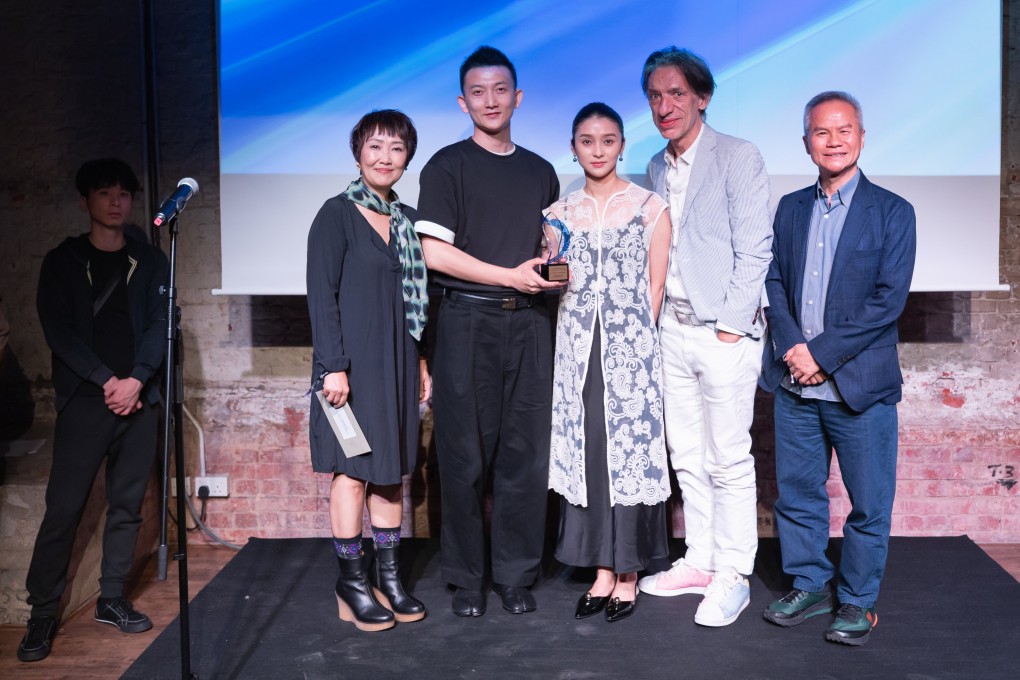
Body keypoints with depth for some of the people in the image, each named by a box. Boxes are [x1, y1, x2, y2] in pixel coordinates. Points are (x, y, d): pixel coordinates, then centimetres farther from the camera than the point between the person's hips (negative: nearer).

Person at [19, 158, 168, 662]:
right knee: (64, 508, -5)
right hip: (84, 401, -2)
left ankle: (112, 600, 18)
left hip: (139, 398, 3)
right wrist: (107, 381, -13)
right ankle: (42, 614, 4)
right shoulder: (62, 262, 6)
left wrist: (136, 380, -12)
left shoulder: (150, 262, 11)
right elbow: (58, 331, -3)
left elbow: (159, 325, 3)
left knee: (127, 504, 6)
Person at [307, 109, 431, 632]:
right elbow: (321, 295, -11)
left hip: (397, 362, 6)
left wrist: (421, 362, 14)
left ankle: (388, 574, 19)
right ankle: (351, 579, 10)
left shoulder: (406, 219, 13)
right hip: (352, 361, -6)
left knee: (392, 467, 10)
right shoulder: (337, 214, -6)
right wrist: (333, 366, -17)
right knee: (352, 468, 0)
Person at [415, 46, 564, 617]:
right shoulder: (448, 166, 3)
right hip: (469, 320, -4)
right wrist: (512, 275, -12)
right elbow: (435, 252, -7)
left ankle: (517, 575, 14)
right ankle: (467, 579, 12)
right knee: (467, 456, 0)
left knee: (526, 452, 3)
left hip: (529, 322, 4)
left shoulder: (540, 171, 17)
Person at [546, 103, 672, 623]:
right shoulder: (559, 214, 10)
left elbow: (655, 287, 1)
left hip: (630, 347, -3)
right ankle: (602, 572, 15)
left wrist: (635, 340, -3)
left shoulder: (649, 208, 2)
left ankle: (628, 575, 12)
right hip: (577, 349, 3)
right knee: (586, 453, 4)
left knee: (630, 452, -1)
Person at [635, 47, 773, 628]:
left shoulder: (739, 158, -7)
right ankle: (700, 562, 25)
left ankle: (733, 576, 10)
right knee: (687, 458, 13)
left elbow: (755, 249, -11)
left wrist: (731, 326, -14)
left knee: (729, 460, -1)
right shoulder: (657, 168, 13)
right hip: (674, 331, 7)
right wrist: (658, 316, 9)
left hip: (725, 330, -7)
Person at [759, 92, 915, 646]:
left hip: (860, 386, -4)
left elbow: (888, 300, -10)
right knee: (796, 493, 13)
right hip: (794, 384, 4)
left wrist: (823, 354, -15)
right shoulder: (790, 208, 11)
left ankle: (858, 601, 22)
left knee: (868, 504, 5)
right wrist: (792, 348, -9)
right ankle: (808, 585, 30)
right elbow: (774, 283, 7)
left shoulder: (891, 212, -2)